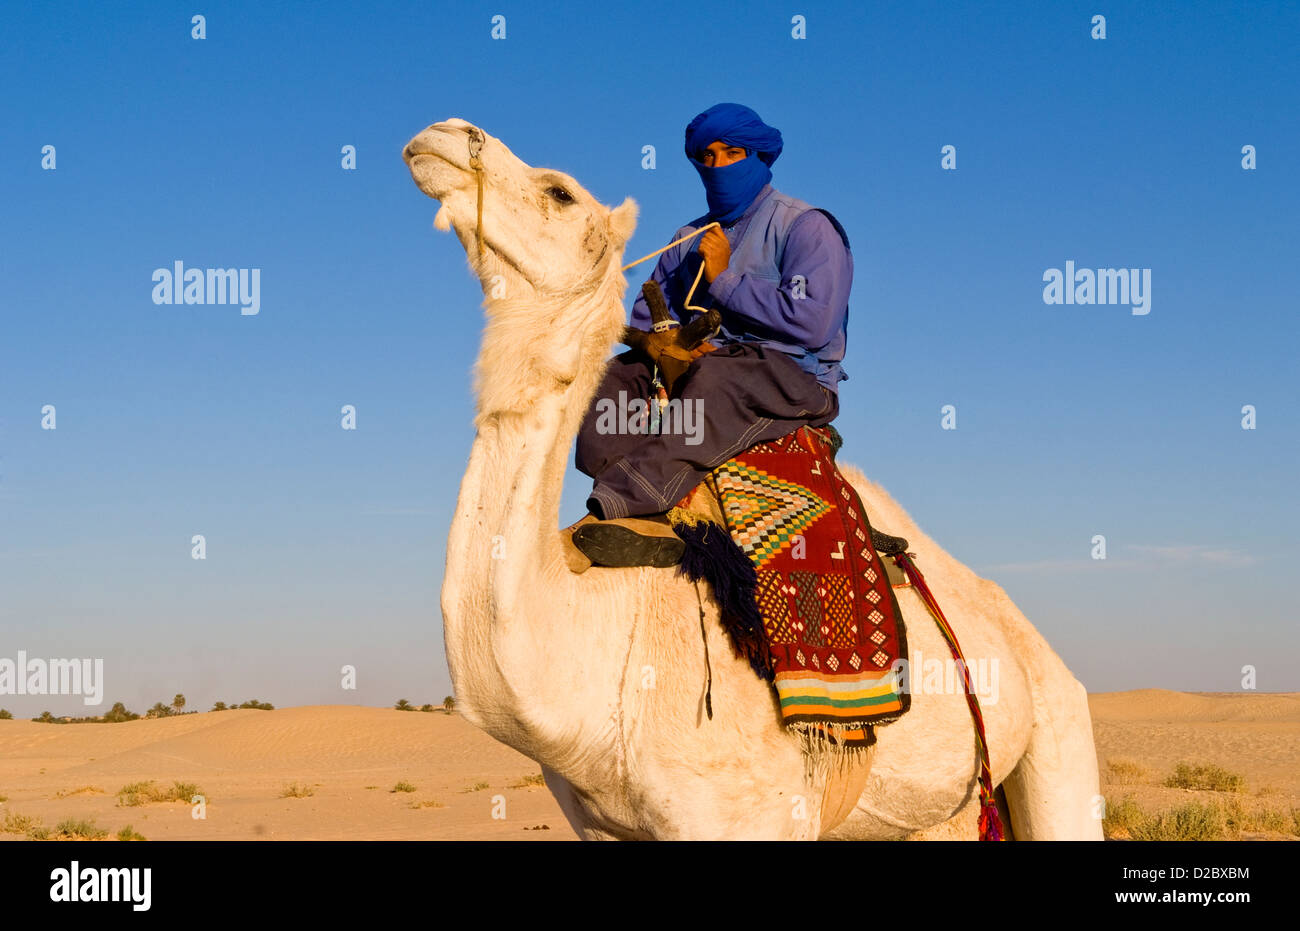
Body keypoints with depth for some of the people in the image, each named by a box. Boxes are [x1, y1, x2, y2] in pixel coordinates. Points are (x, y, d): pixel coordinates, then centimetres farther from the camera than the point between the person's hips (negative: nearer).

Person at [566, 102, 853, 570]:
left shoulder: (807, 228, 1)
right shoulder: (690, 240, 22)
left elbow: (811, 322, -15)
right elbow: (645, 317, 17)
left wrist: (726, 278, -9)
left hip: (794, 379, -6)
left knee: (716, 376, -39)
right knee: (605, 380, -17)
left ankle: (610, 508, -49)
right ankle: (646, 524, -37)